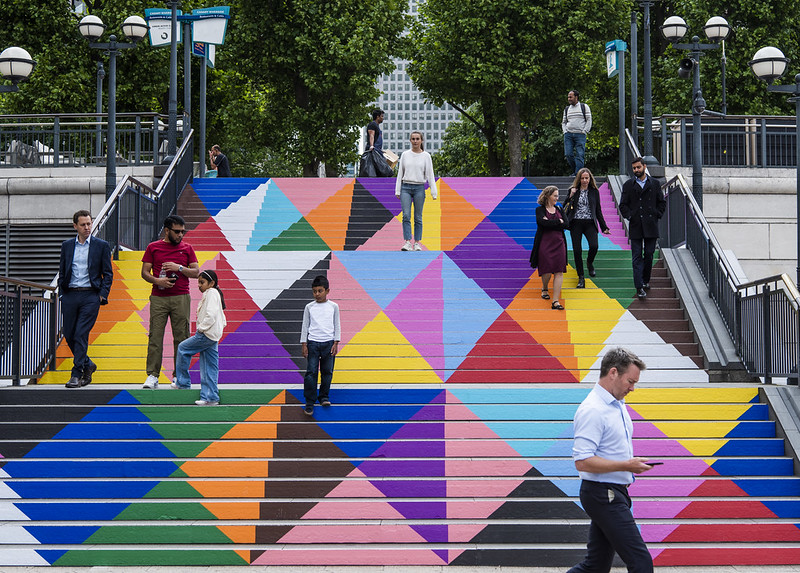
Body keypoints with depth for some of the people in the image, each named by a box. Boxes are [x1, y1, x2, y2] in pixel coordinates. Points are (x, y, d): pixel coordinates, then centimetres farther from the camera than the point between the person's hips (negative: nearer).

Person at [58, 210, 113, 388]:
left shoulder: (101, 245, 3)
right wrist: (62, 293, 6)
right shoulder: (67, 245, 11)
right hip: (70, 295, 4)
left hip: (90, 295, -4)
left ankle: (76, 374, -6)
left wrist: (102, 295, -5)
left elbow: (108, 273, 3)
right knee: (69, 335, 6)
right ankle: (88, 365, 27)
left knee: (81, 335, -10)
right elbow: (62, 272, 16)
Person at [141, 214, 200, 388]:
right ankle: (152, 376, -3)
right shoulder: (153, 247, 8)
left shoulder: (187, 248, 10)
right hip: (158, 298, -1)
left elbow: (196, 272, 8)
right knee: (155, 336, -5)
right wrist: (157, 280, -13)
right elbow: (145, 272, 6)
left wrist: (179, 268, -9)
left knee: (181, 337, 0)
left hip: (181, 298, 1)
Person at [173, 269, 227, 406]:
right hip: (213, 337, 10)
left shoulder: (211, 293, -7)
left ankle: (182, 382, 9)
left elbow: (211, 314, -23)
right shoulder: (212, 294, 25)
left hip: (206, 335, -10)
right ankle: (210, 397, 4)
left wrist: (201, 328, -16)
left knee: (182, 348, 1)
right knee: (209, 368, 6)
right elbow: (222, 320, 27)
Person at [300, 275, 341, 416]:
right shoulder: (309, 307, 4)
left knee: (327, 372, 5)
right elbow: (305, 326, 8)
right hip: (313, 343, -1)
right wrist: (304, 345, 4)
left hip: (329, 343, 1)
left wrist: (336, 343, 1)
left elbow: (337, 326, 7)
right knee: (311, 372, -6)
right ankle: (309, 402, -2)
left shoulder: (333, 306, 4)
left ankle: (324, 397, 21)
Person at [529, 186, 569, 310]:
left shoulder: (559, 209, 13)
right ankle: (544, 289, 32)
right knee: (547, 270, -3)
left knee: (559, 272, -7)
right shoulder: (540, 209, 2)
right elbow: (542, 222, -19)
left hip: (559, 243, 3)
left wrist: (550, 223, -10)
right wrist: (558, 222, -12)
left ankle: (555, 301, -10)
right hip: (544, 243, -3)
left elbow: (566, 224, -2)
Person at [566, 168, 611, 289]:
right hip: (576, 223, 0)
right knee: (577, 250, -5)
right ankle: (581, 278, 8)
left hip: (590, 223, 0)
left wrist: (604, 227, 11)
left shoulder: (594, 192, 10)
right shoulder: (573, 191, 7)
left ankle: (589, 262, 12)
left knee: (594, 246, -22)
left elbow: (598, 211, 14)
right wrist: (571, 196, -9)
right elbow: (566, 209, 5)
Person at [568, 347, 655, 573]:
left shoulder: (618, 404, 14)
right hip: (603, 494, -10)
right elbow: (582, 461, -25)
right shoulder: (592, 410, -19)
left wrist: (633, 463, 16)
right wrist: (626, 466, -22)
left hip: (614, 494, 10)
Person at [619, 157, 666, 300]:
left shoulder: (654, 184, 8)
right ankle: (639, 288, -10)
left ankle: (646, 281, 26)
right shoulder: (628, 185, 6)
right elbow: (623, 205, 7)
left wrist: (656, 215, 1)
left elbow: (662, 202, 12)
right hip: (635, 226, -1)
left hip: (650, 225, 1)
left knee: (649, 255, 7)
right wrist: (629, 216, -6)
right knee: (637, 257, -6)